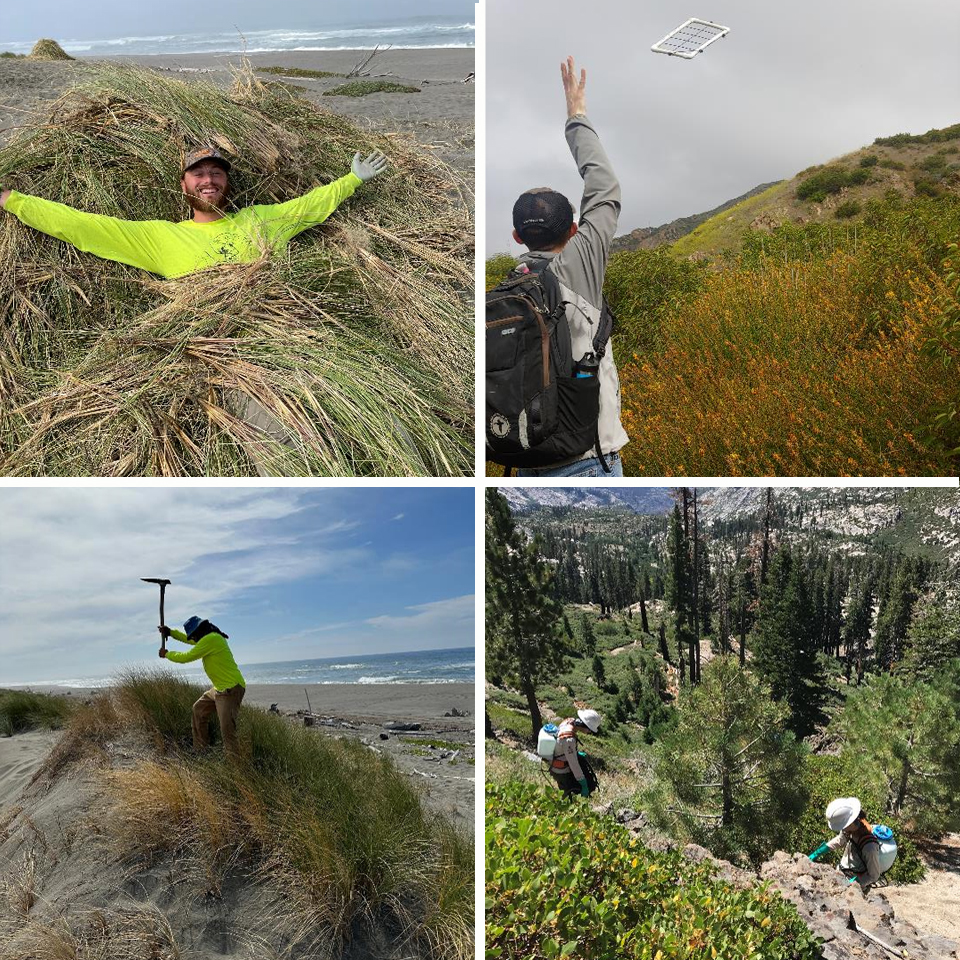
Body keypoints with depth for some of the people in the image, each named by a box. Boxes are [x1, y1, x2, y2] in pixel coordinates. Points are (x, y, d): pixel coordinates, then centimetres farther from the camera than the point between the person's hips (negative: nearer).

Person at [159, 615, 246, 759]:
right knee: (199, 709, 20)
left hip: (231, 689, -11)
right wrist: (170, 632, 22)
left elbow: (186, 657, -12)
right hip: (220, 688, 11)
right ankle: (199, 749, 27)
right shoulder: (211, 637, 13)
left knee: (227, 729, -15)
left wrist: (167, 654, 4)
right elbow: (188, 639, 31)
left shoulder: (210, 640, -18)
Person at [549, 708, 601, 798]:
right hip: (562, 772, -8)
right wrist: (584, 785, -21)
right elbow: (574, 764, -30)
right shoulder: (569, 740, -37)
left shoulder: (569, 721, -12)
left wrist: (577, 753, 25)